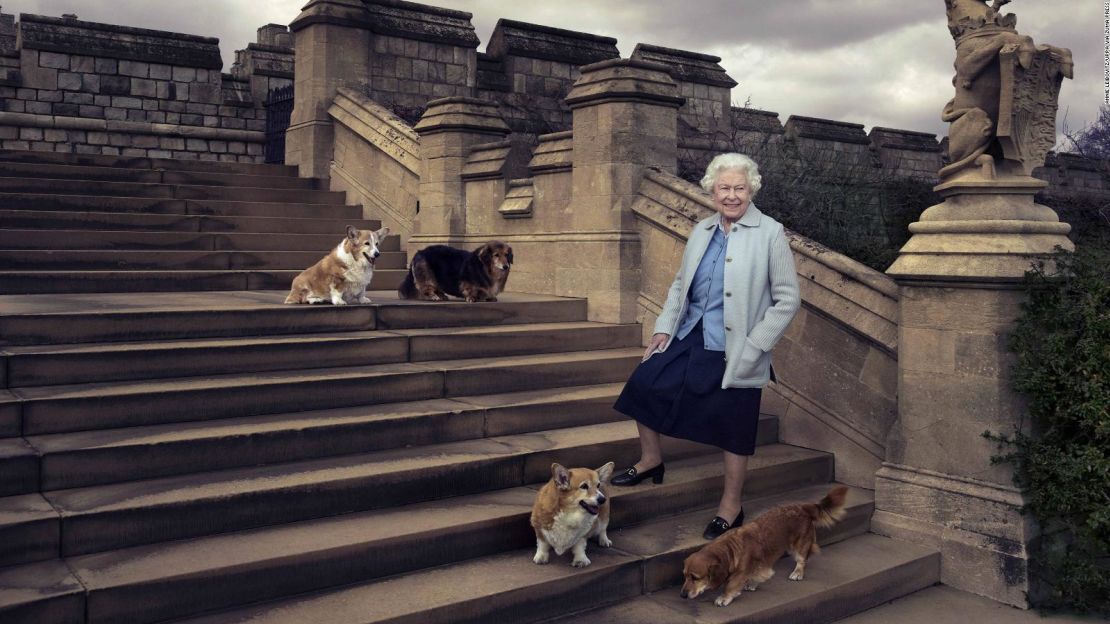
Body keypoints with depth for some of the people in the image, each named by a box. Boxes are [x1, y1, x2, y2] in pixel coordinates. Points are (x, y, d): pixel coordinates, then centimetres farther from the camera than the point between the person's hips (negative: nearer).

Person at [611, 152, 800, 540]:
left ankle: (731, 507, 22)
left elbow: (787, 300, -10)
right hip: (690, 337, 6)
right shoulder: (702, 231, 7)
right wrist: (664, 327, 5)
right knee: (644, 383, 3)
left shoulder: (770, 234, -10)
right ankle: (651, 460, 26)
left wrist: (753, 347, -15)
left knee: (733, 429, 3)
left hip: (735, 351, -6)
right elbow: (680, 283, 16)